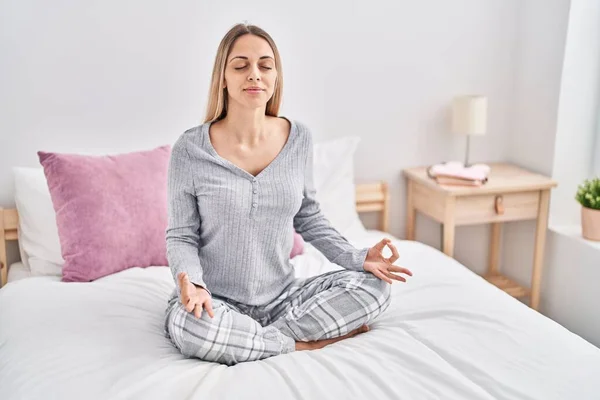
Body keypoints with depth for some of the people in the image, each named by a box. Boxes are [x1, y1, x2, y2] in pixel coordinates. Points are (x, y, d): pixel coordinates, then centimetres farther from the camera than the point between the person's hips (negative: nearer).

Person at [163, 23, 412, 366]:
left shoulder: (299, 138, -2)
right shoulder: (191, 149, -12)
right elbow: (181, 235, -6)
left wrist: (357, 258, -3)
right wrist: (190, 280, -27)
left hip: (282, 296, 3)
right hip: (216, 300, -2)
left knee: (373, 285, -13)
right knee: (189, 326, -37)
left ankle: (258, 339, -12)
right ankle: (304, 342, -13)